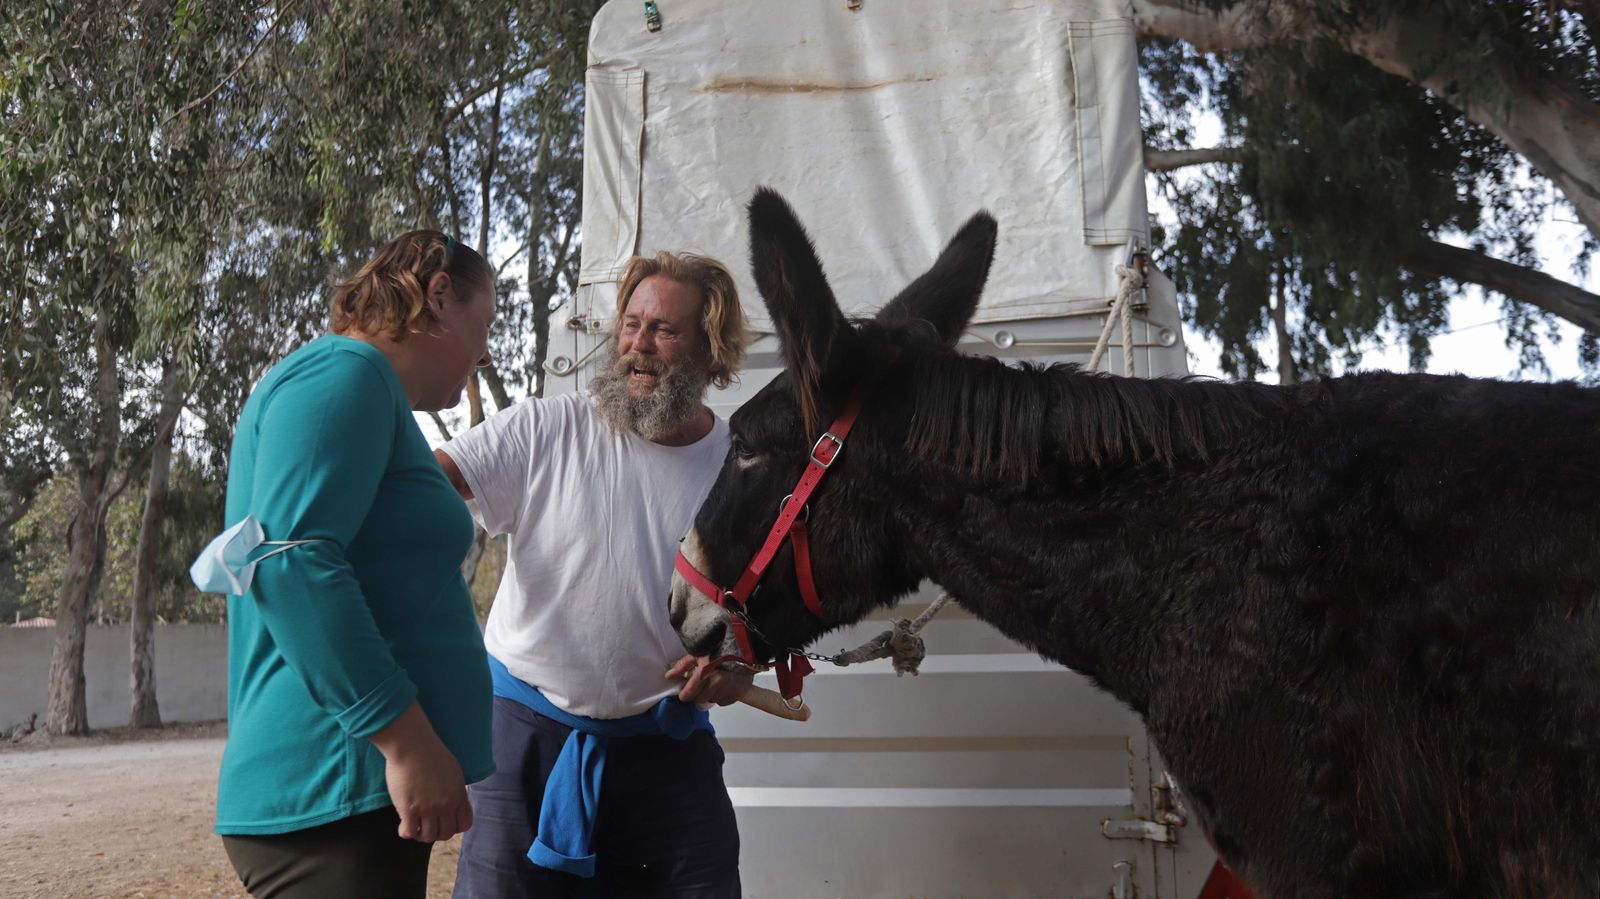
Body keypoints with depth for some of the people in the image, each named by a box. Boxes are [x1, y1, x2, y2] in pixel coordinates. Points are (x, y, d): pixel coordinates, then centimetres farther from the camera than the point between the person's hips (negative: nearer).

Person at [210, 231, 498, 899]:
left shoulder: (369, 393, 21)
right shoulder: (343, 374, -10)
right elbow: (288, 559, -24)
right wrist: (407, 739, -24)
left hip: (363, 795, 10)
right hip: (333, 797, -10)